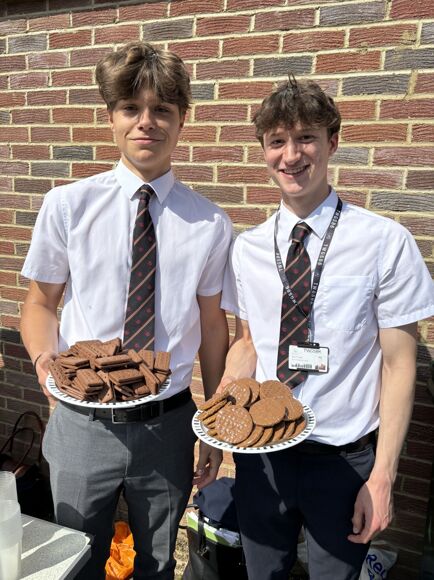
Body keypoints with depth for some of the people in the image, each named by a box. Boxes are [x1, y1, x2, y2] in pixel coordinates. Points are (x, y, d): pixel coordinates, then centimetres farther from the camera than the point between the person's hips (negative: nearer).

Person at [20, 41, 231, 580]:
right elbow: (40, 303, 2)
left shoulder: (210, 224, -5)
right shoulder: (67, 205, -7)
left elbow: (213, 322, 1)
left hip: (168, 424, 1)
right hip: (84, 421, 0)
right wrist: (45, 356, -20)